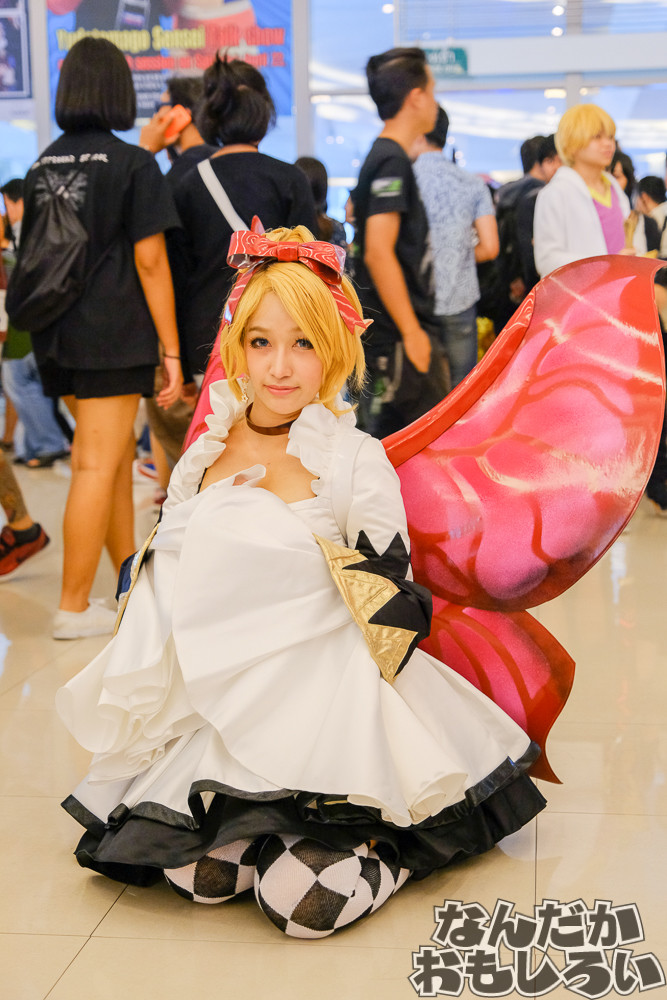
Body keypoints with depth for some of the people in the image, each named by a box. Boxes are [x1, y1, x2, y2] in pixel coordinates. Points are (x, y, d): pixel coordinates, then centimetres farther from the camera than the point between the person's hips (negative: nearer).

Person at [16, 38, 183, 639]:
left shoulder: (41, 168, 10)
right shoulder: (133, 164, -8)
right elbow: (150, 262, -11)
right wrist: (171, 350, -8)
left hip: (59, 340, 7)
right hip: (113, 336, -7)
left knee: (118, 457, 18)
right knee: (97, 466, -3)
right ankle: (74, 607, 1)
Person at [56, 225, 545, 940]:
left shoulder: (357, 462, -6)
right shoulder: (202, 459, 7)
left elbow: (390, 606, -3)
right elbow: (161, 592, 16)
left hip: (327, 697, -4)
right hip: (219, 708, 4)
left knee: (305, 900, -19)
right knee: (197, 875, -17)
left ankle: (386, 836, 10)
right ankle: (256, 822, 13)